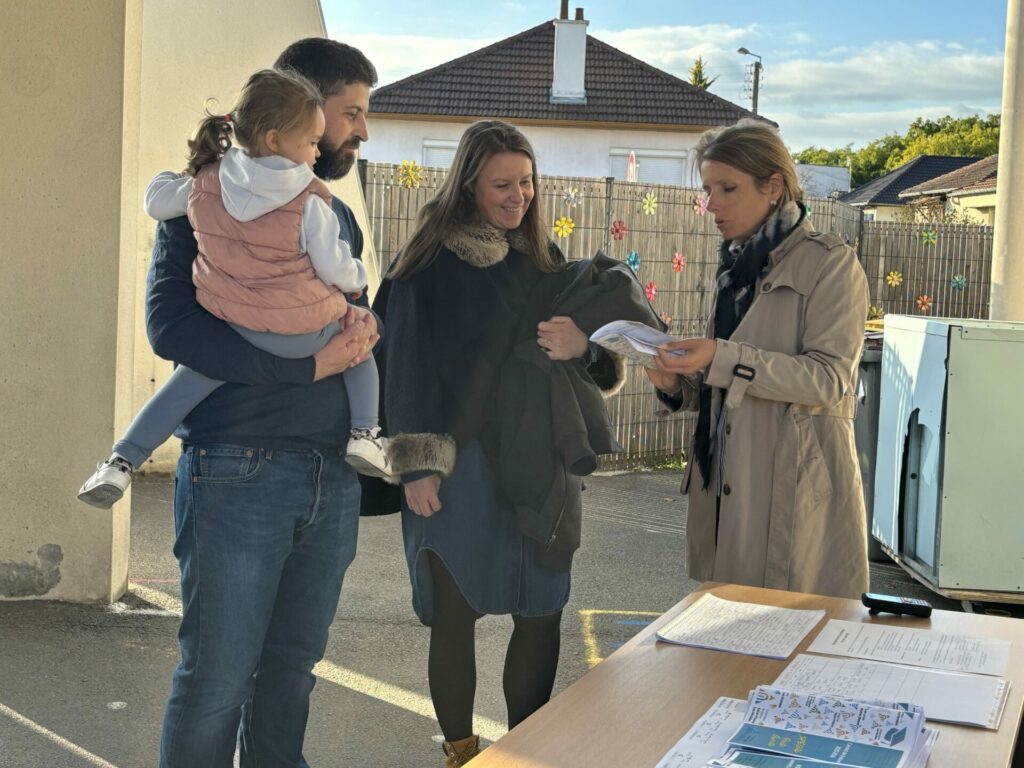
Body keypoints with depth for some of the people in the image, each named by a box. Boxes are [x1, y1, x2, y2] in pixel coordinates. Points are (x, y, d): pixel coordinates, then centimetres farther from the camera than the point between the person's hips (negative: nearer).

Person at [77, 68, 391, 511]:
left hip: (229, 330, 3)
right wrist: (357, 282, 13)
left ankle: (123, 460, 8)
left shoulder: (204, 182, 0)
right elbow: (335, 268, -9)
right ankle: (364, 431, 9)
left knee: (190, 379, 19)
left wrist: (171, 178, 36)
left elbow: (156, 200, 16)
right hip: (305, 334, -2)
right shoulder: (309, 201, -13)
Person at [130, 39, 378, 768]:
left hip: (333, 476, 6)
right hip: (239, 470, -6)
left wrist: (364, 322, -4)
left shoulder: (339, 216, 17)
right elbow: (170, 324, -15)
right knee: (217, 679, 0)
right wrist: (307, 365, -17)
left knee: (293, 668, 14)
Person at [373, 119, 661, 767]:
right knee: (455, 613, 1)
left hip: (536, 464, 4)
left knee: (543, 614, 5)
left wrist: (584, 338, -10)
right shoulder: (432, 261, -2)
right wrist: (418, 465, -13)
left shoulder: (542, 260, 12)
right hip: (458, 464, -4)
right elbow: (409, 363, -6)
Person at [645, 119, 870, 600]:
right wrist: (677, 385, 1)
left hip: (794, 490, -7)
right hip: (726, 485, 7)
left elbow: (829, 379, -16)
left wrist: (721, 358, -24)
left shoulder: (829, 263, -6)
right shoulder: (736, 269, 16)